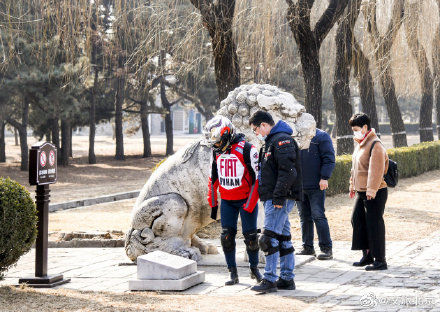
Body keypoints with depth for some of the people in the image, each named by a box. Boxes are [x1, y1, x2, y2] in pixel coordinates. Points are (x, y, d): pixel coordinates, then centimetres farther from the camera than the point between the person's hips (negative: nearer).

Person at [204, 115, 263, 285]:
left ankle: (254, 268, 18)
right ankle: (233, 273, 6)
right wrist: (213, 203, 13)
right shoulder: (217, 152, 4)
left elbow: (257, 178, -13)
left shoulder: (246, 150, -16)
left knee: (250, 236, -2)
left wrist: (249, 206, -15)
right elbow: (213, 178, 15)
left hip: (246, 199, -5)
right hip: (226, 200, 5)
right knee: (227, 236, -2)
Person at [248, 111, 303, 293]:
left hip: (281, 199, -11)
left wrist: (278, 197, -24)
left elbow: (288, 171, -22)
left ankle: (270, 280, -11)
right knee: (283, 238, 11)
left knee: (269, 238, -12)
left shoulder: (282, 140, -13)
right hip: (273, 198, 11)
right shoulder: (270, 142, 20)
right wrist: (270, 196, 20)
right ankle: (287, 279, 15)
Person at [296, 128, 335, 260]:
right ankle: (308, 247, 20)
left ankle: (326, 249, -4)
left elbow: (329, 159, -9)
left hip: (316, 186, -6)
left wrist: (324, 178, -17)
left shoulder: (321, 136, -5)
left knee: (318, 216, -8)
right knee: (305, 217, 11)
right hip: (299, 186, 6)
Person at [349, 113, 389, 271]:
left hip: (375, 194, -10)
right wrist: (352, 185, 27)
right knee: (357, 220, 14)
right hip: (361, 192, 10)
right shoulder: (360, 144, 14)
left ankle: (380, 260, 0)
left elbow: (376, 170, -23)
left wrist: (371, 190, -27)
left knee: (374, 224, -6)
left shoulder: (375, 145, -16)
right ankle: (367, 255, 24)